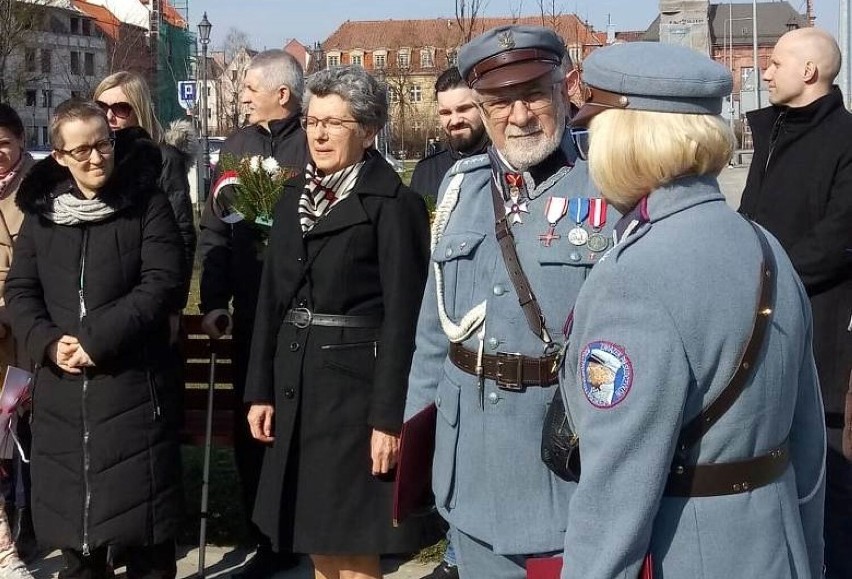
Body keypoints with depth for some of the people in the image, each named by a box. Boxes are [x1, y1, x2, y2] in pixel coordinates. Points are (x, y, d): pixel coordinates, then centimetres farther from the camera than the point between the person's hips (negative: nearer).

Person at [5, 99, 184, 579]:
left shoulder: (147, 203, -2)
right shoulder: (40, 210, 9)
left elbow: (163, 283, -11)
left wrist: (98, 340, -17)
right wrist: (48, 343, -9)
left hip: (133, 381, -4)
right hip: (62, 386, 4)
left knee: (140, 505, 2)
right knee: (71, 502, 12)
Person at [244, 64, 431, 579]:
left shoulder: (395, 204, -10)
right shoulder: (295, 195, 11)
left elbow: (403, 318, -13)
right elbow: (272, 297, 12)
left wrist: (389, 417, -17)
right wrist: (261, 390, 8)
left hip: (356, 385, -6)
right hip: (297, 384, 7)